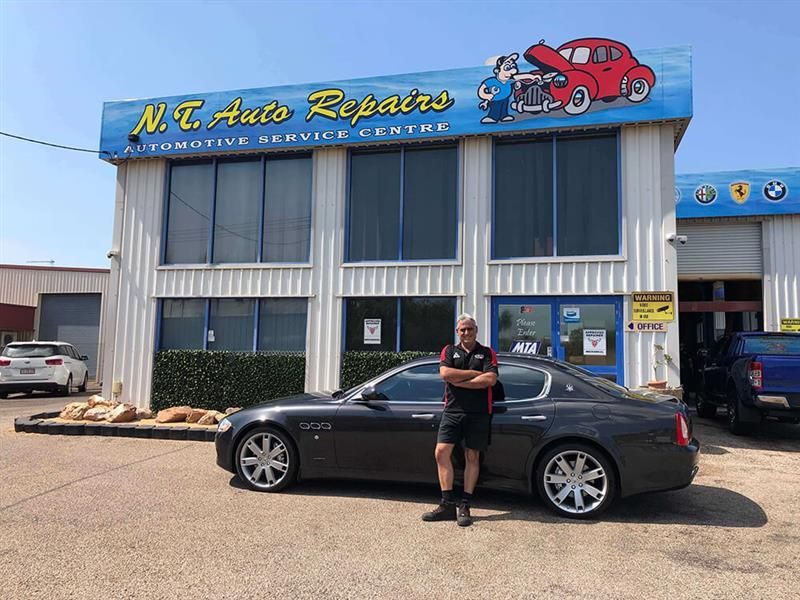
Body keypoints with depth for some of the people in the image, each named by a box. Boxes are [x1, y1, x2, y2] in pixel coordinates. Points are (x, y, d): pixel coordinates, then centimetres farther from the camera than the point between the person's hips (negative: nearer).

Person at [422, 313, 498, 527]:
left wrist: (459, 382, -9)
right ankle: (447, 505, 1)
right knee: (441, 453, -7)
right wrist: (475, 373, -7)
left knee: (472, 457, 4)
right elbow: (445, 373, -7)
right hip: (452, 410, 2)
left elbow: (491, 379, -9)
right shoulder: (449, 351, 13)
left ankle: (465, 507, 11)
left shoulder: (487, 353, 8)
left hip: (478, 413, -1)